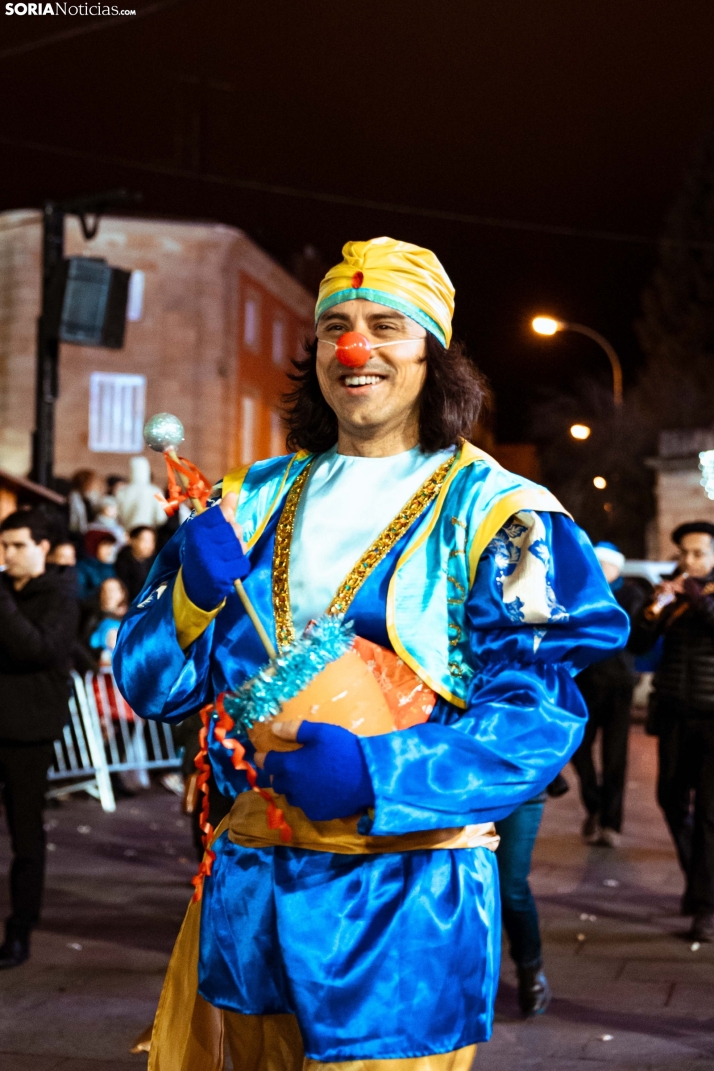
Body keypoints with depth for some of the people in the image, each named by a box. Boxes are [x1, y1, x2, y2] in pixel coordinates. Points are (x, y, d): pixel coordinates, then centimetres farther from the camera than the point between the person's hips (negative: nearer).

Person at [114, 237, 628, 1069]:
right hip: (246, 892, 4)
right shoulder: (258, 499, 9)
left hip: (406, 901, -4)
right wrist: (195, 592, -13)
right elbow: (152, 688, 8)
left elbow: (542, 714, -11)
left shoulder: (494, 512, -4)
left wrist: (375, 773, -25)